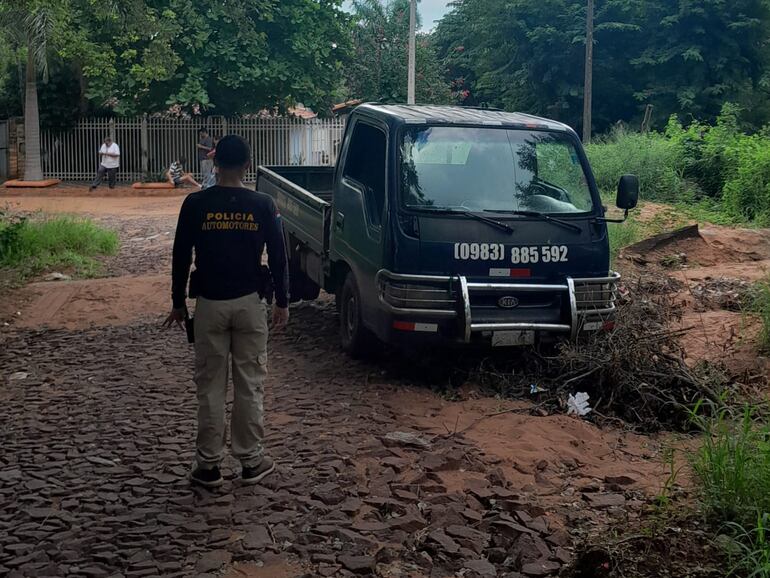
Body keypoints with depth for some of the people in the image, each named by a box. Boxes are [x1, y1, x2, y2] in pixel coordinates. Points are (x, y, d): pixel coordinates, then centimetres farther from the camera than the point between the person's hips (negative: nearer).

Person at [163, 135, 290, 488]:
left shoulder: (195, 204, -5)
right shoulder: (262, 205, -4)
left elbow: (181, 257, -1)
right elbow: (277, 257, -1)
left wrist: (178, 303, 9)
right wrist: (282, 302, 9)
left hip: (210, 303, 0)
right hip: (250, 303, 0)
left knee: (210, 386, 7)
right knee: (250, 384, 8)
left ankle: (208, 465, 12)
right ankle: (251, 461, 15)